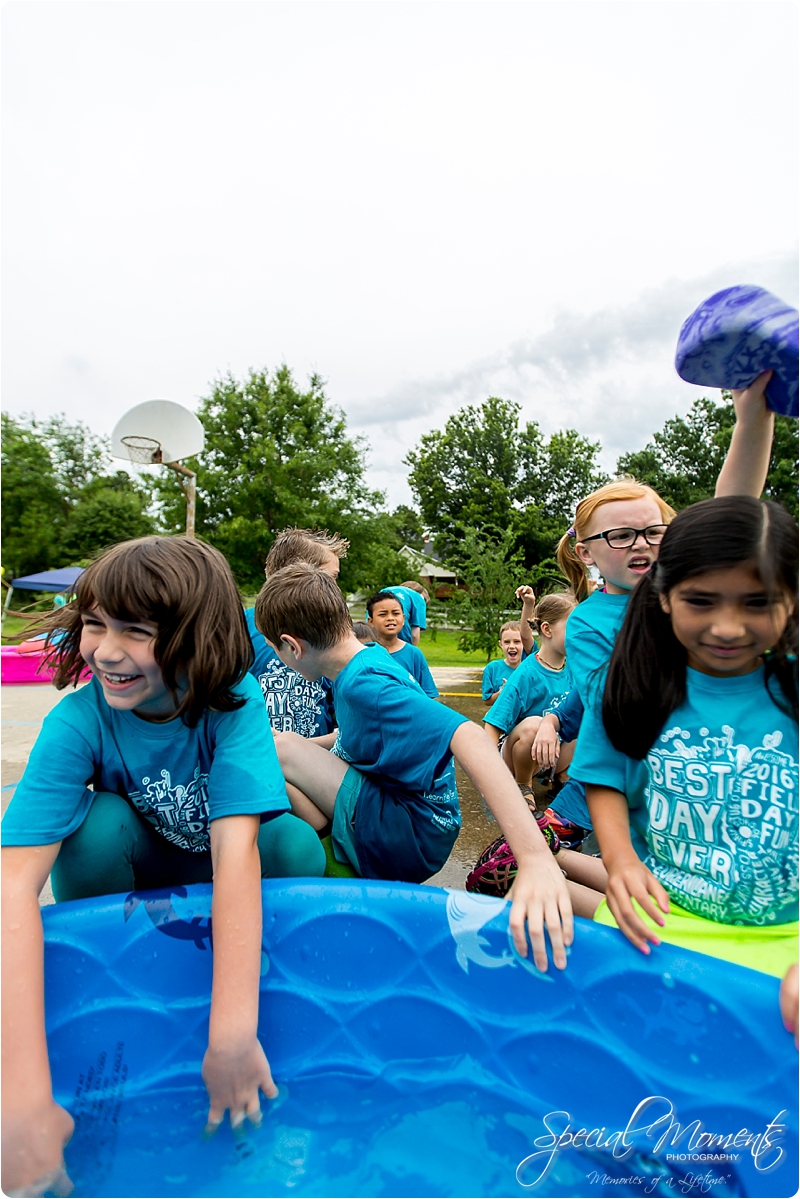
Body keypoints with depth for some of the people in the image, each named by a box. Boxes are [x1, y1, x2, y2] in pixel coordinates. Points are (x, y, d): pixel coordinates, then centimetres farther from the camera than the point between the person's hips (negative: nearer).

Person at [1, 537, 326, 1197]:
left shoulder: (234, 700, -27)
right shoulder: (77, 722, -25)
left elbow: (235, 845, -38)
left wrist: (233, 1033, -45)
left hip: (230, 883, 0)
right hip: (134, 873, 0)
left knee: (297, 846, -30)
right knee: (102, 819, -29)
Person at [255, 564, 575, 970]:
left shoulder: (364, 684, -25)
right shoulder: (370, 660, 5)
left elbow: (464, 736, -39)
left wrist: (537, 858, -47)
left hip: (412, 836, -9)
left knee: (279, 750, -16)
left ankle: (330, 858, 0)